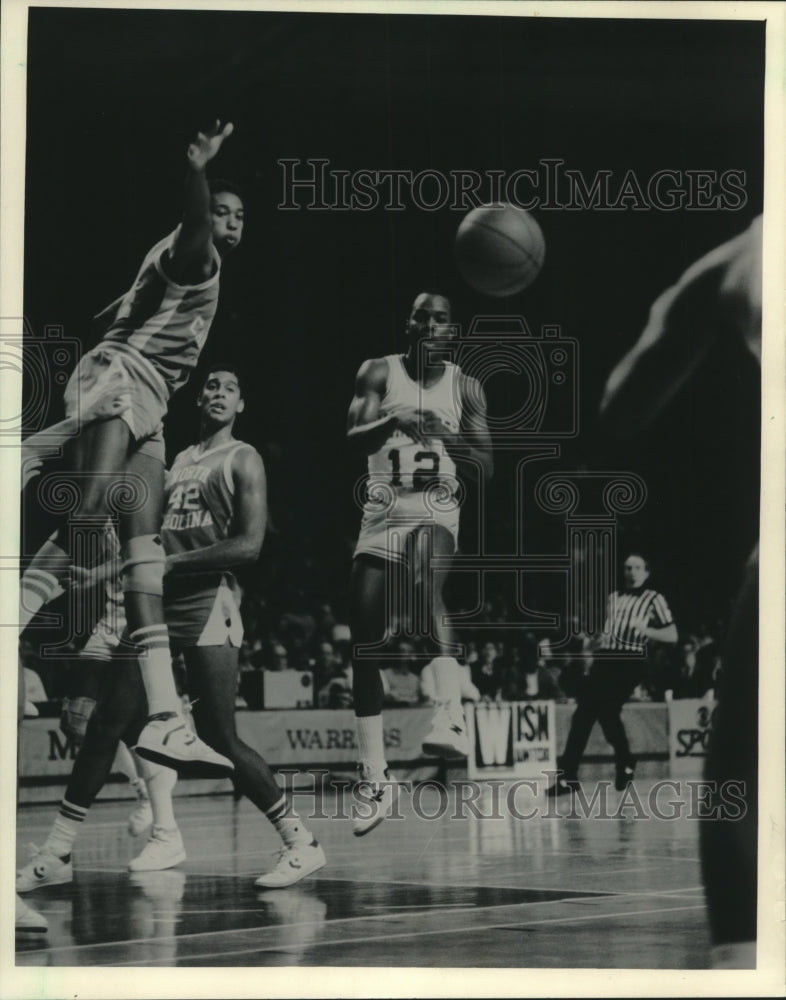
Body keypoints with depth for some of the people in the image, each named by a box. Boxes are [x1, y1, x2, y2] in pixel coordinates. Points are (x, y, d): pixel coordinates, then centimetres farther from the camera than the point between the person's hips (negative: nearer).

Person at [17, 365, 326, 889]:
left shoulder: (242, 460, -2)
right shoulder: (179, 461, 20)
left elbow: (249, 545, -13)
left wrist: (172, 563, -15)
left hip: (209, 607, -7)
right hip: (162, 607, 7)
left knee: (219, 737, -10)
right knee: (107, 725, 1)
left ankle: (302, 844, 0)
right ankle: (57, 854, 4)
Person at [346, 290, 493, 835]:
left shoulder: (465, 388, 5)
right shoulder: (379, 373, 3)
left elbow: (486, 468, 4)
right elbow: (354, 438, -12)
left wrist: (449, 440, -16)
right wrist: (392, 421, -33)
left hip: (437, 512, -2)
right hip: (382, 517, 2)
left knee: (428, 584, -37)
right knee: (365, 648, -1)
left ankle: (452, 716, -52)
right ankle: (377, 781, 8)